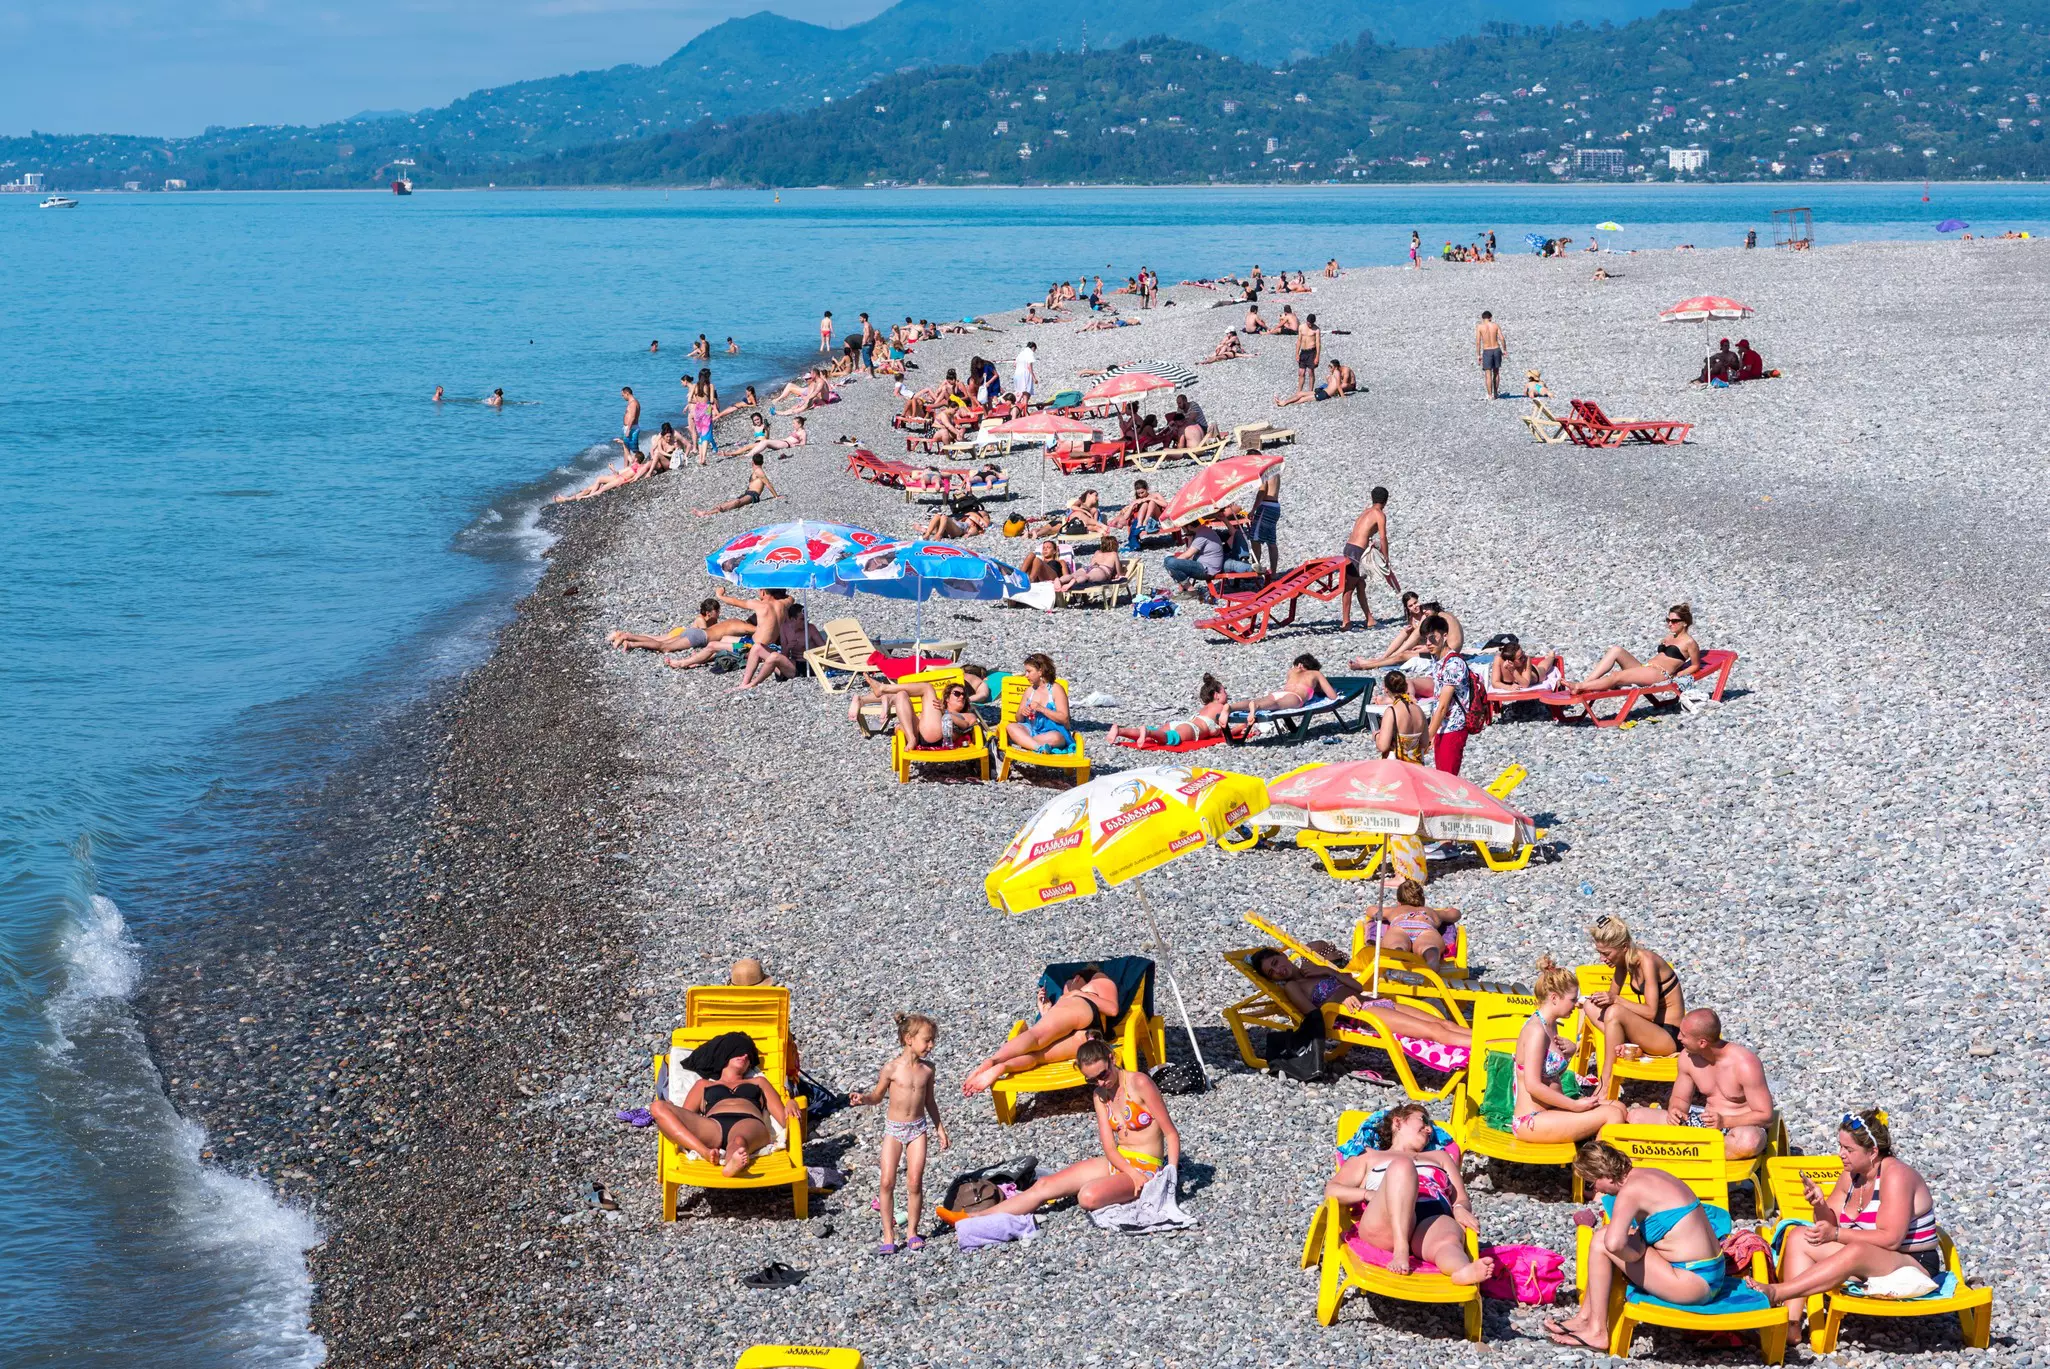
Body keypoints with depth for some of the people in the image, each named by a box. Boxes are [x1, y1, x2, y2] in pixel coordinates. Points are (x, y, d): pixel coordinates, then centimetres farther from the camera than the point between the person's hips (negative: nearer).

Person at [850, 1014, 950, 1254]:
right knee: (887, 1182, -7)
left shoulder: (927, 1068, 2)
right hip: (893, 1128, -2)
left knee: (914, 1182, -4)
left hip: (918, 1128, 2)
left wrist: (940, 1129, 18)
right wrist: (863, 1099, -18)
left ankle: (912, 1232, 11)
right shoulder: (892, 1068, -10)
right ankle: (888, 1236, 0)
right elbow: (878, 1096, 3)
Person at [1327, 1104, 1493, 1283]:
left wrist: (1460, 1208, 1)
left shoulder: (1440, 1156, 42)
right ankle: (1401, 1251, -47)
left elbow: (1461, 1199, 27)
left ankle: (1464, 1272, -75)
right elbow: (1331, 1190, 19)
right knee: (1402, 1165, -30)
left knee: (1449, 1239, -36)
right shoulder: (1369, 1156, 34)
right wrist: (1369, 1194, -1)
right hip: (1385, 1224, -1)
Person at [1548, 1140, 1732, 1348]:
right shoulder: (1649, 1174, 10)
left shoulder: (1631, 1189, -17)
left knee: (1602, 1242, -10)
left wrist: (1637, 1253, -15)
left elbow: (1614, 1243, -33)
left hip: (1692, 1283, -10)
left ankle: (1597, 1332, -2)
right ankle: (1586, 1316, 19)